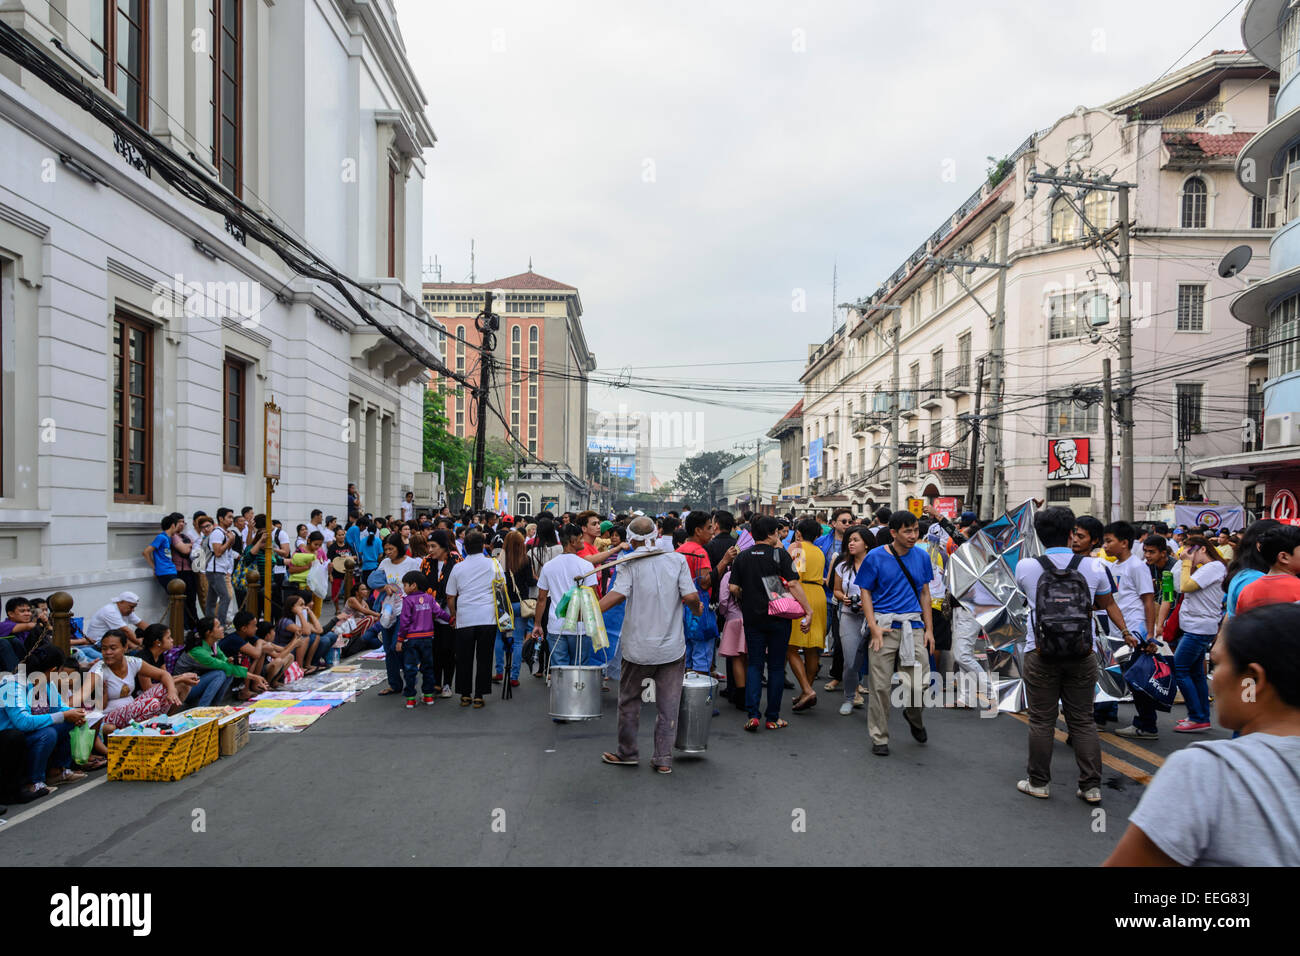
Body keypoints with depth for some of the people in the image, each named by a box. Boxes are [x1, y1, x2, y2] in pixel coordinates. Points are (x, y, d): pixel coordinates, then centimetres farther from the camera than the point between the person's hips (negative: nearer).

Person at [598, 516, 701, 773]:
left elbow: (617, 594, -20)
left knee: (629, 700, 16)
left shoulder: (630, 563, -6)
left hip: (638, 647, -1)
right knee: (668, 704, 9)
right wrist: (697, 609, 14)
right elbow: (690, 596, -7)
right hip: (672, 646, 1)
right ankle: (664, 759, 10)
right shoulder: (677, 559, -1)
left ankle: (627, 753, 25)